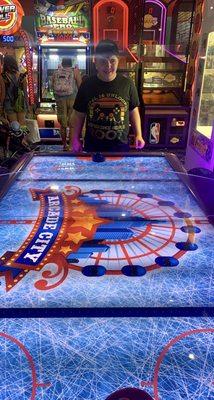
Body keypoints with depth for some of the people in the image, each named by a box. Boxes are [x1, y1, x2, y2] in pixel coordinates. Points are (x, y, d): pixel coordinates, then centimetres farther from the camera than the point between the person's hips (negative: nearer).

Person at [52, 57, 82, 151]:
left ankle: (64, 145, 21)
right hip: (72, 98, -3)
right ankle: (71, 145, 3)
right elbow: (80, 86, -4)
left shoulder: (56, 72, 7)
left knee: (63, 124, 12)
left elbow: (53, 86, 9)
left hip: (60, 99, 3)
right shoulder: (75, 71, -1)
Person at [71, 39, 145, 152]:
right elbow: (79, 115, 4)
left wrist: (138, 134, -1)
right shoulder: (87, 85, -3)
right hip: (92, 145, 1)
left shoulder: (127, 84, -4)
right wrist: (76, 139, 2)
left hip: (120, 145, 0)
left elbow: (133, 111, 6)